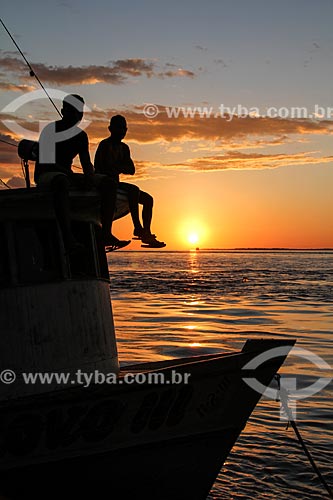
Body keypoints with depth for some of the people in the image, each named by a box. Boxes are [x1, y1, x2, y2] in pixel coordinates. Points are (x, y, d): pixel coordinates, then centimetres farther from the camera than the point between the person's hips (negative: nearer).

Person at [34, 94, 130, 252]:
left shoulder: (81, 135, 12)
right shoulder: (50, 130, -8)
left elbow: (86, 163, 12)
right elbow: (46, 163, -18)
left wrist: (89, 175, -13)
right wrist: (73, 177, -28)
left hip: (67, 175, 7)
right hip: (45, 176, -7)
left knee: (109, 183, -10)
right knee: (61, 181, -45)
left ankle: (106, 233, -22)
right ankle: (68, 239, -57)